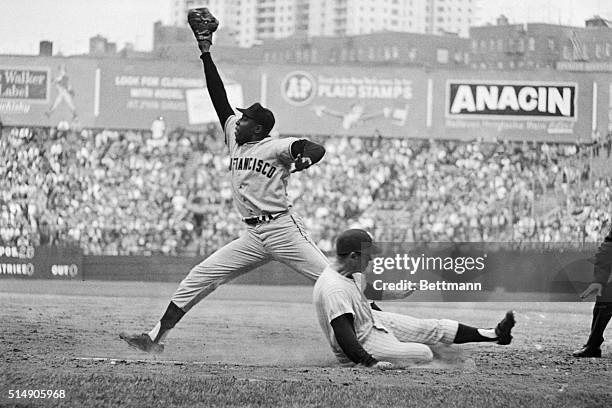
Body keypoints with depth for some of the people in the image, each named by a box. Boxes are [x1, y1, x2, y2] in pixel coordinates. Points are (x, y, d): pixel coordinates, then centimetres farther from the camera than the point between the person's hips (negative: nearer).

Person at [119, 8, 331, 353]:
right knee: (197, 279, 3)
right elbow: (219, 97, 15)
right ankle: (157, 338, 4)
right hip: (253, 238, 7)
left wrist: (305, 157, -43)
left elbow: (317, 148, -19)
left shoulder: (275, 147, -6)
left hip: (283, 229, -7)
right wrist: (205, 53, 13)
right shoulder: (235, 137, 14)